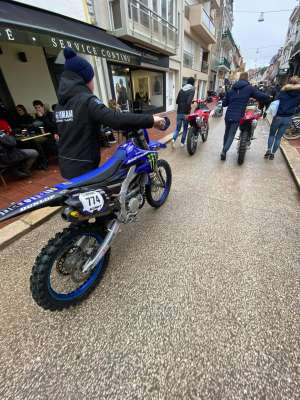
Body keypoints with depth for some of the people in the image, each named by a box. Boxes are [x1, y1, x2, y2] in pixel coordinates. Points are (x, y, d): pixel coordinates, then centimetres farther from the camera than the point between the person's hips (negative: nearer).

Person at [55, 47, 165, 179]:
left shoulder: (61, 103, 11)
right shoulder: (87, 100, -17)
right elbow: (115, 119, -31)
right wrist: (150, 120, -27)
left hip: (66, 164, 9)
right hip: (83, 166, -9)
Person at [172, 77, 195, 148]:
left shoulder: (181, 89, 11)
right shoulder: (192, 90, -6)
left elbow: (177, 101, 12)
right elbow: (189, 102, -20)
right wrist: (188, 110, -13)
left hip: (179, 112, 4)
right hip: (185, 113, -4)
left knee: (177, 128, 11)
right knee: (185, 129, 11)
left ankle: (173, 139, -14)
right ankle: (182, 143, 16)